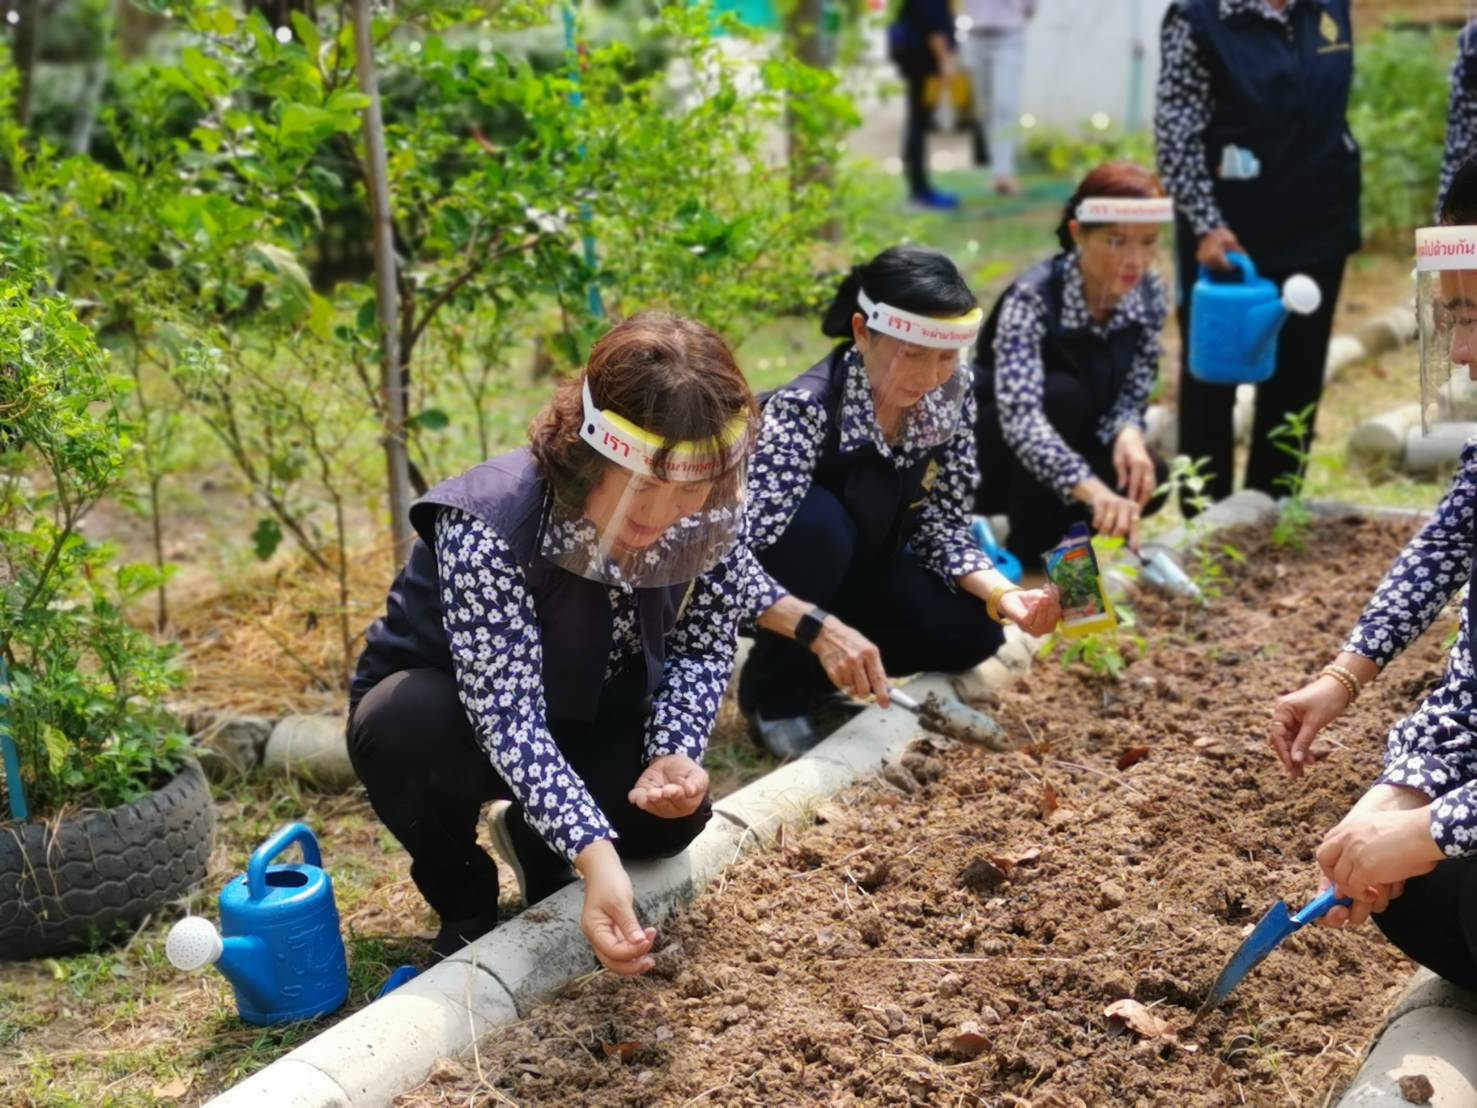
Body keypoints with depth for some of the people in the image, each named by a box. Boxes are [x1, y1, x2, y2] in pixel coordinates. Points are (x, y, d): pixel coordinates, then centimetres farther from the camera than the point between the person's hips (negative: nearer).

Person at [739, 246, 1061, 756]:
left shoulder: (951, 395, -15)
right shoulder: (804, 409, -34)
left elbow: (940, 526, -10)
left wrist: (1003, 595, -27)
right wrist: (822, 627, -52)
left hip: (855, 567, 5)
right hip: (785, 580, -5)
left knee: (972, 629, -18)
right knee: (818, 522, -37)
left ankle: (822, 667, 6)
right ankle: (775, 691, -13)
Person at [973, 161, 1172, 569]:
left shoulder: (1150, 294, -12)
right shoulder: (1033, 298, -30)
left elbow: (1133, 393, -5)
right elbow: (1018, 415, -43)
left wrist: (1128, 435, -29)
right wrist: (1092, 489, -58)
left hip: (1069, 446, 5)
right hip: (989, 463, -4)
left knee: (1147, 478, -24)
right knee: (1061, 395, -33)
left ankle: (1054, 529, 5)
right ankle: (1027, 552, -16)